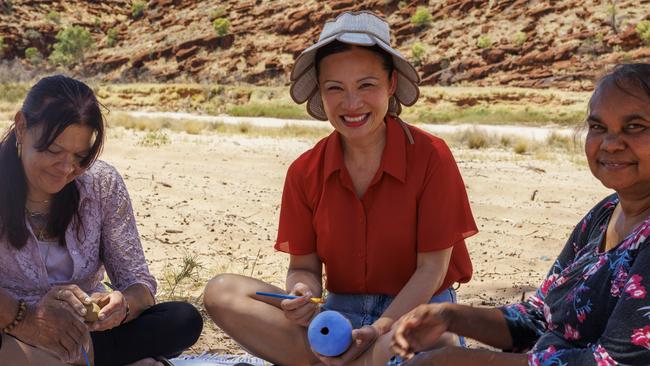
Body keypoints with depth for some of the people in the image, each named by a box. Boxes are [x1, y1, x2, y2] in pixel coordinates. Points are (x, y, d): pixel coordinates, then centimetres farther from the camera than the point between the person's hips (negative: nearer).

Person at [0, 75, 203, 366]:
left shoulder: (103, 184, -2)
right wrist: (25, 317, -38)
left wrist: (122, 305, -26)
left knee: (184, 320, -19)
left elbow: (140, 285, -4)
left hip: (83, 338, 3)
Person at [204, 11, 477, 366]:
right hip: (339, 312, 5)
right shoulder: (305, 172, 0)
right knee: (221, 292, -17)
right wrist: (303, 295, -20)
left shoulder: (430, 156, -10)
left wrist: (379, 329, -22)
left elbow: (432, 267, -9)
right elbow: (304, 266, 5)